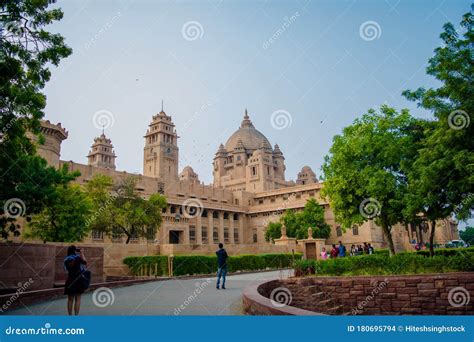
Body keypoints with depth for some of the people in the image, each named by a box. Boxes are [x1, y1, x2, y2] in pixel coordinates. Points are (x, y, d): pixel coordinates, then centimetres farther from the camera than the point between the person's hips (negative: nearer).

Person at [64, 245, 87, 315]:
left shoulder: (66, 260, 5)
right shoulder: (77, 258, -9)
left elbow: (67, 269, 17)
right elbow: (85, 262, 0)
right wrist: (82, 253, 9)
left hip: (70, 281, 4)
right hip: (78, 280, -4)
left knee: (70, 299, 10)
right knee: (77, 299, 1)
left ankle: (70, 316, 13)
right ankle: (76, 316, -2)